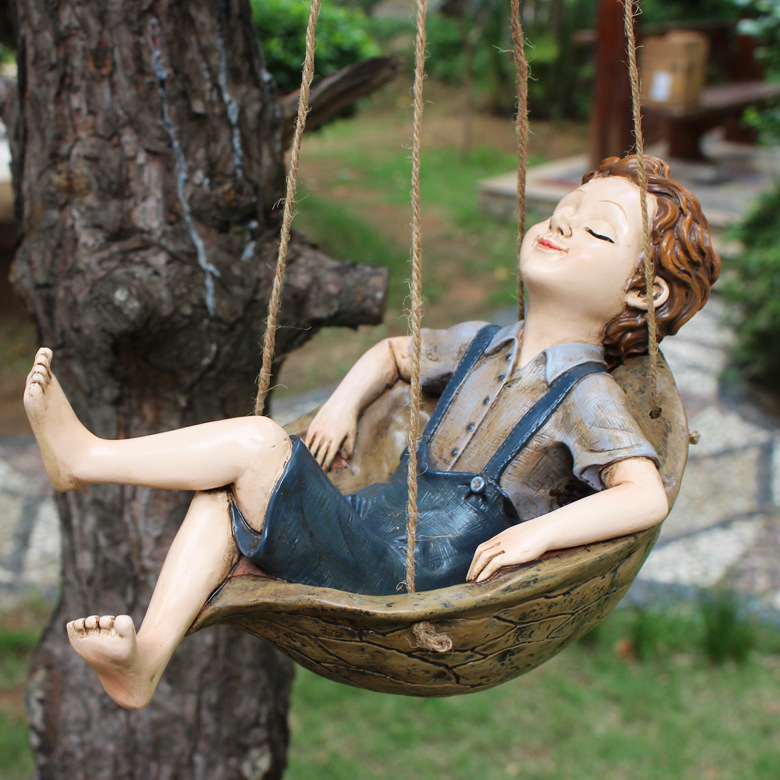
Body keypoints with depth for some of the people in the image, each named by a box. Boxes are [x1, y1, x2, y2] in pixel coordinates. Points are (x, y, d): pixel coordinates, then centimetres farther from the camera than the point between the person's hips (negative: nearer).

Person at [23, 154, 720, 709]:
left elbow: (648, 496, -21)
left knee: (256, 442, -17)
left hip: (420, 571, -7)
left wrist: (538, 532, -29)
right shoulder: (485, 345, 15)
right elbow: (394, 353, 32)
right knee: (221, 499, -9)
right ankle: (145, 662, -18)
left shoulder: (586, 397, -8)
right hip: (377, 524, 7)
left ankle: (85, 457, -4)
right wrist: (343, 404, 14)